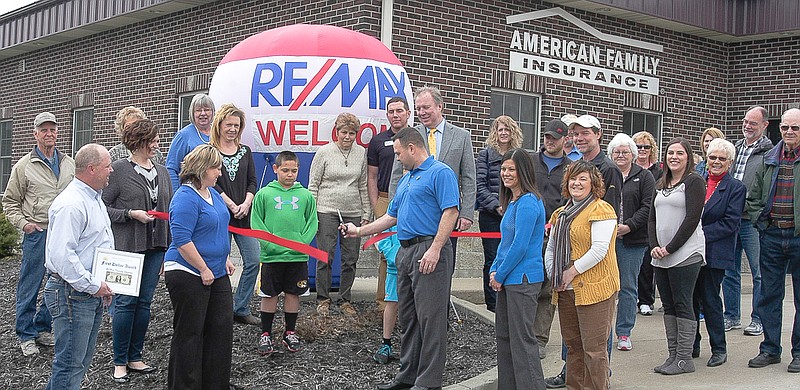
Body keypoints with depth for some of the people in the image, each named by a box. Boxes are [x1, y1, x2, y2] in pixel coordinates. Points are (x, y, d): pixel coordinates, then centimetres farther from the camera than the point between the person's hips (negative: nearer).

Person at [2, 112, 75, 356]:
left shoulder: (70, 164, 10)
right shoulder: (24, 166, 0)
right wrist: (23, 223, -8)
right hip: (37, 233, -4)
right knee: (29, 287, 1)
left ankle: (42, 328, 24)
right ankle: (26, 336, 13)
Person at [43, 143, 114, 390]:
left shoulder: (94, 198, 14)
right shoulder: (71, 204, -20)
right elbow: (61, 255, -27)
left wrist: (102, 285, 16)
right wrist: (94, 285, -21)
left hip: (93, 294, 10)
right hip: (73, 293, -10)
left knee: (81, 360, 17)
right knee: (71, 364, -4)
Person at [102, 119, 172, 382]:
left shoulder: (161, 172, 12)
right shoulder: (119, 170, -6)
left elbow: (169, 209, 15)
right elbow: (103, 206, -7)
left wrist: (169, 246, 13)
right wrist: (131, 214, -18)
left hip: (155, 247, 6)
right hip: (127, 246, -6)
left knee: (145, 302, 9)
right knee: (126, 302, -2)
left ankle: (135, 357, 20)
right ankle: (119, 362, 9)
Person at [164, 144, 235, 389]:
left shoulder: (213, 193, 13)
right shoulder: (185, 197, -17)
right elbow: (182, 240, -23)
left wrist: (226, 259, 16)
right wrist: (204, 270, -19)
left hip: (217, 274, 9)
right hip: (189, 275, -9)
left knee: (222, 329, 11)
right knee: (189, 333, 1)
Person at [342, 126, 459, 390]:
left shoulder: (440, 173, -7)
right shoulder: (405, 180, 23)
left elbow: (450, 212, -17)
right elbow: (392, 216, 29)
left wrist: (435, 249, -23)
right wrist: (359, 231, 28)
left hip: (429, 251, -10)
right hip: (405, 252, 10)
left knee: (430, 317, -7)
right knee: (407, 317, 13)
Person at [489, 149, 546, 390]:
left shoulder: (528, 202, -16)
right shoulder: (512, 202, 15)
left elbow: (520, 246, -19)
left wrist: (500, 275, -11)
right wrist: (494, 270, 9)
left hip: (523, 279, -10)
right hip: (508, 279, 10)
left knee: (522, 338, -5)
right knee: (503, 335, 14)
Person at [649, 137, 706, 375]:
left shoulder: (694, 181, -5)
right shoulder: (661, 185, 18)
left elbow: (692, 219, -12)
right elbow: (652, 219, 15)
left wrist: (670, 248, -14)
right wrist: (654, 246, -1)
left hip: (685, 255, -7)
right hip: (661, 256, 7)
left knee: (683, 305, -4)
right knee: (668, 306, 9)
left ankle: (684, 359, 2)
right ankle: (673, 355, 15)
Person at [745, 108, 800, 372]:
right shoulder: (769, 159, 10)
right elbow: (754, 195, 17)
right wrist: (760, 220, 4)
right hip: (771, 235, 4)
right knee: (770, 294, 9)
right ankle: (770, 349, 19)